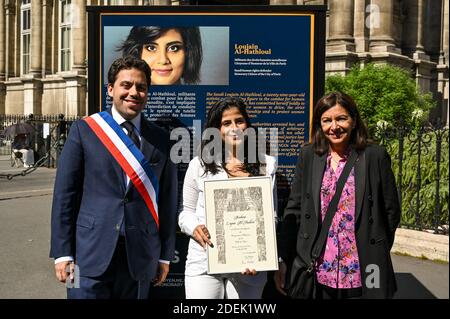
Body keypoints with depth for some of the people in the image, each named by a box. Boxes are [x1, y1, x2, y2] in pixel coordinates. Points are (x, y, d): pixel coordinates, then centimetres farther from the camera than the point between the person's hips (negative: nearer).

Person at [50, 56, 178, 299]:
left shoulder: (161, 139, 5)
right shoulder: (84, 130, 0)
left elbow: (167, 200, 7)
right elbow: (64, 194, -1)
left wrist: (165, 256, 7)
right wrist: (63, 252, -5)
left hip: (140, 258, 2)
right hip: (90, 254, -2)